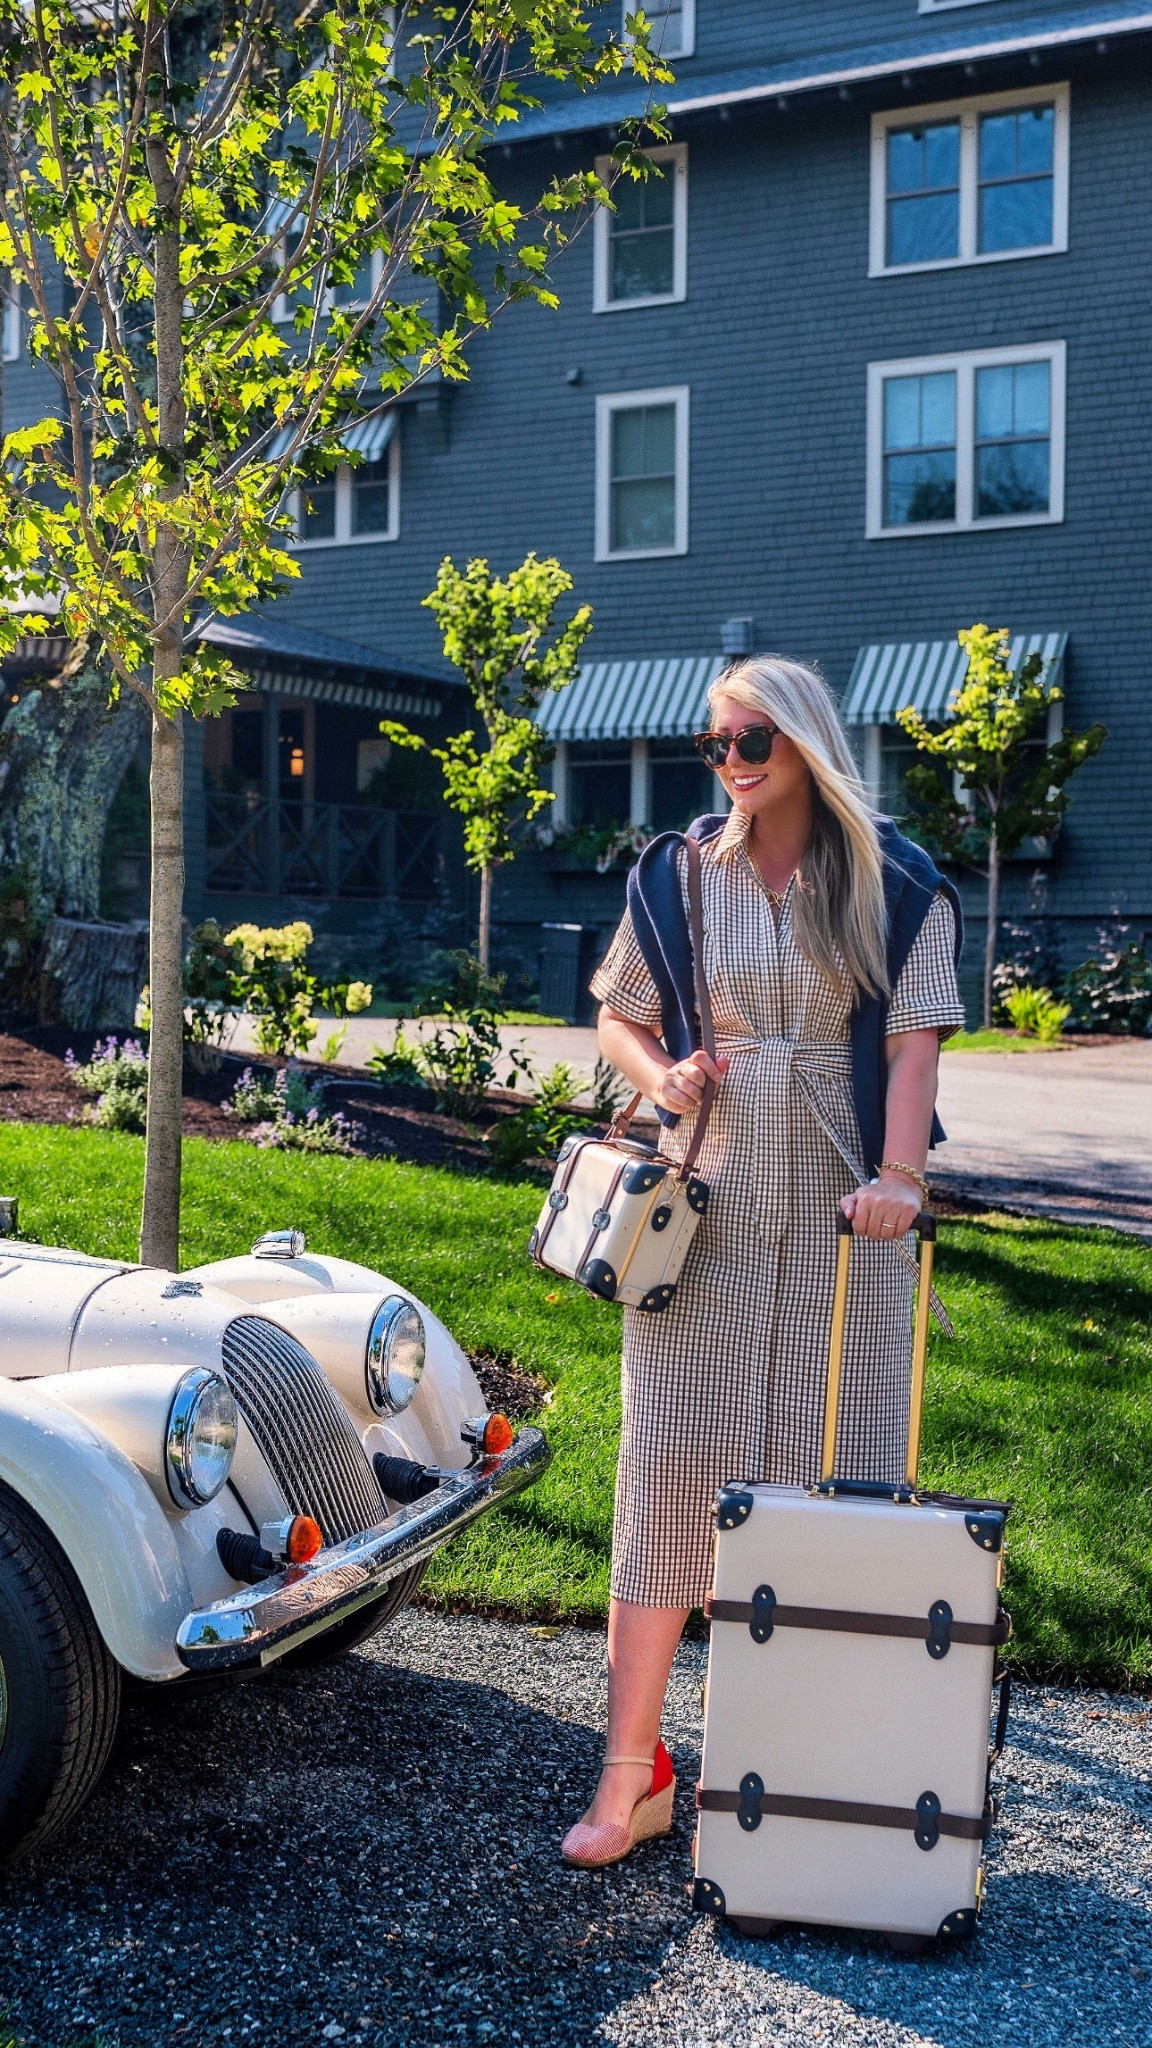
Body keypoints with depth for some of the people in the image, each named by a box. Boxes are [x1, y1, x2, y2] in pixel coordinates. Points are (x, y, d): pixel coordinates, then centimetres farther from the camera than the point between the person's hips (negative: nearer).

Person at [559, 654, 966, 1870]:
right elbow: (617, 1018, 12)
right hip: (702, 1209, 1)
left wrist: (900, 1175, -20)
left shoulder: (896, 886, 2)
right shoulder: (677, 875, 7)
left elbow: (915, 1039, -6)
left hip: (842, 1220, -1)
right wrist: (663, 1075, -10)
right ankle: (633, 1771, 6)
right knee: (669, 1472, 0)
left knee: (831, 1474, 4)